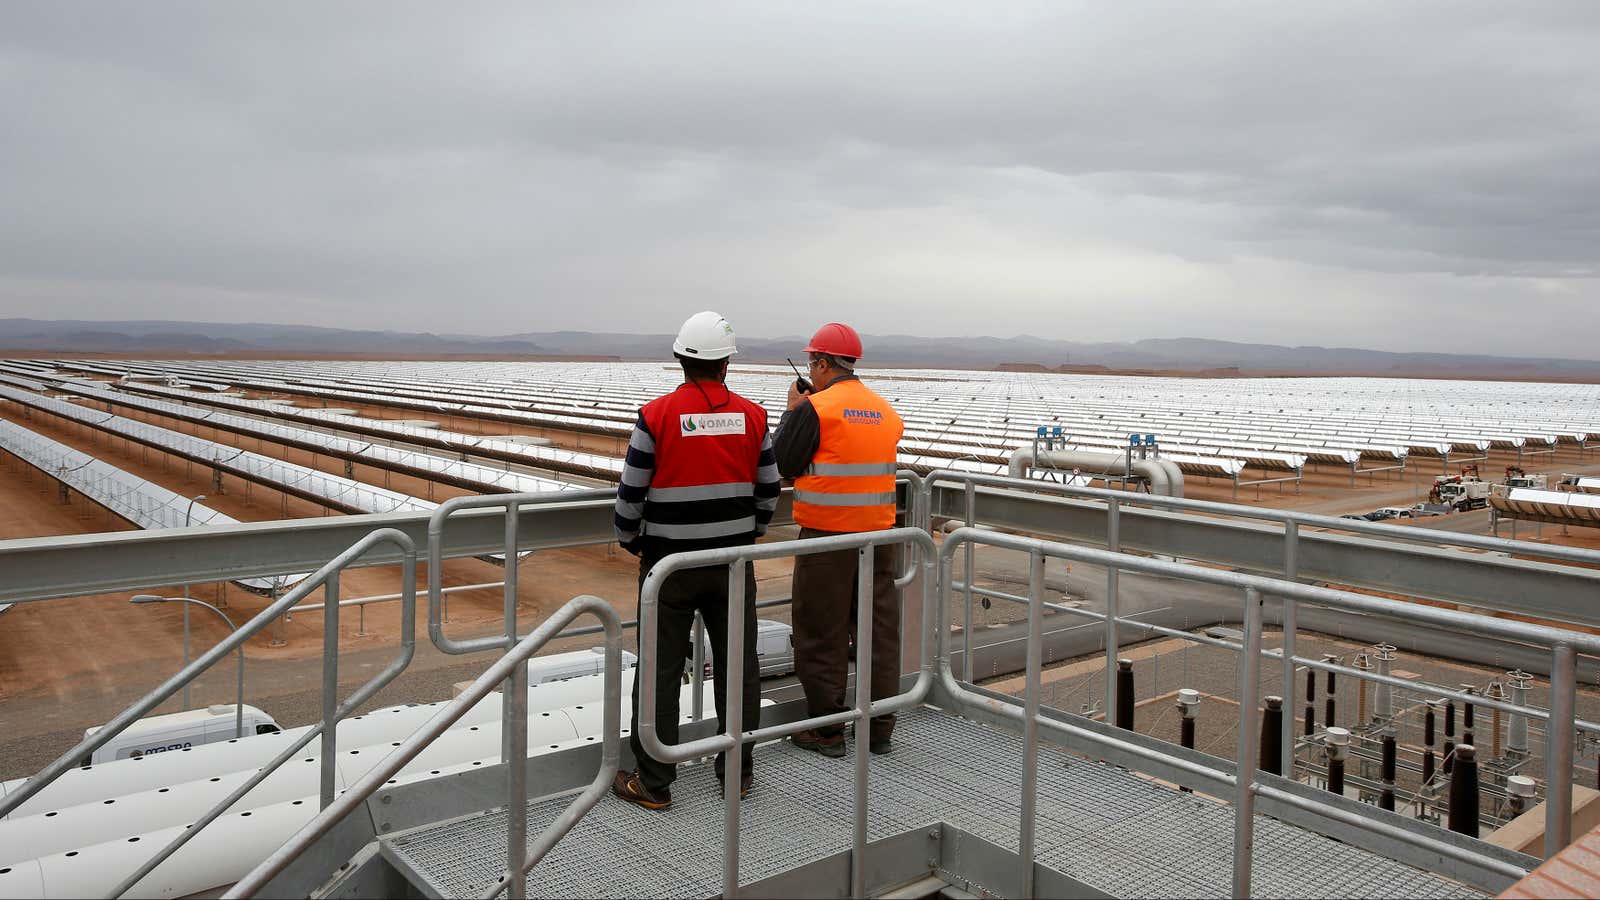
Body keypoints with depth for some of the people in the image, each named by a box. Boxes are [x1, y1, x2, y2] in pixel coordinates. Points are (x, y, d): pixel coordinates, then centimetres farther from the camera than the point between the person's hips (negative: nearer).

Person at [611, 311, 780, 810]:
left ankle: (653, 782, 13)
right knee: (738, 665, 13)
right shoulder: (752, 416, -1)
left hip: (670, 562, -3)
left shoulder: (657, 415, -10)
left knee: (660, 671, 6)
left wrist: (630, 541, 10)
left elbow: (631, 492, -7)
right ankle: (738, 771, 23)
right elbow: (769, 488, 6)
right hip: (734, 562, 3)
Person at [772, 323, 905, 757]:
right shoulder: (887, 411, 10)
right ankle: (879, 729, 20)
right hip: (878, 533, 6)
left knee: (822, 635, 5)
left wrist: (792, 410, 6)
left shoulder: (815, 409, -11)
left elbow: (781, 463, -7)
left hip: (827, 534, -6)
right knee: (879, 630, 11)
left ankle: (827, 730, 12)